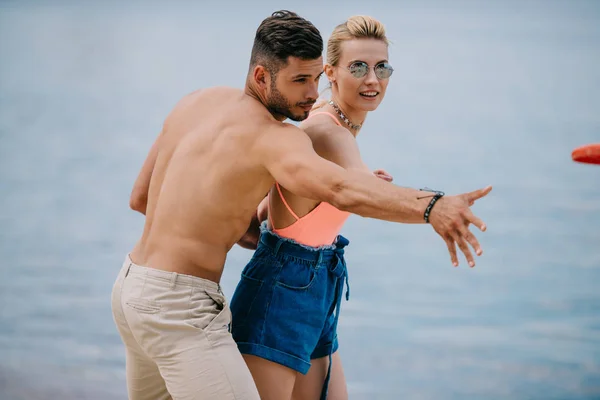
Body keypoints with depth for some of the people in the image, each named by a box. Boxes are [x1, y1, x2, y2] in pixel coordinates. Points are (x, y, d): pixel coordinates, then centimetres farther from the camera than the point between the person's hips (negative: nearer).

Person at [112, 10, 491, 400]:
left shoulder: (196, 102, 7)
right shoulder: (275, 137, -20)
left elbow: (140, 197, 15)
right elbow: (339, 189, -42)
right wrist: (430, 206, -54)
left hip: (133, 285, 10)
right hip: (180, 306, -10)